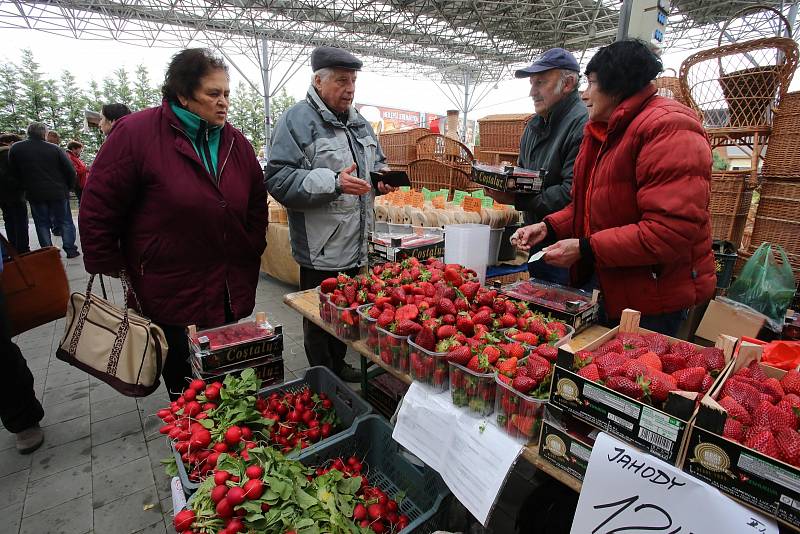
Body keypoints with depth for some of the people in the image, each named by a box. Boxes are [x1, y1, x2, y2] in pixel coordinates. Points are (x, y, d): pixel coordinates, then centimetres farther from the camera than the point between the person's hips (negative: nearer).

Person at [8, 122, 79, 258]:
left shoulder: (15, 149, 0)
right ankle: (70, 250, 7)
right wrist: (68, 188, 7)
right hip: (58, 192, -1)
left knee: (42, 224, 9)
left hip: (34, 194, 2)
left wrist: (27, 187, 16)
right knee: (65, 222, 8)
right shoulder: (54, 149, -7)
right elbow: (70, 171, -7)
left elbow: (15, 172, 4)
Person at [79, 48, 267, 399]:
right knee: (181, 375, 14)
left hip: (230, 288, 4)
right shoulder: (135, 133, -11)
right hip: (170, 288, -4)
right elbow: (98, 208, -6)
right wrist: (108, 265, -2)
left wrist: (252, 251, 8)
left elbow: (256, 203, 13)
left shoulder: (236, 142, 4)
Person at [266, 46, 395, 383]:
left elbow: (376, 162, 27)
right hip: (321, 248, -7)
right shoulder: (298, 120, -10)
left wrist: (383, 178, 3)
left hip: (356, 243, 8)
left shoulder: (358, 121, 15)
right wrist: (333, 182, -27)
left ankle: (339, 365, 40)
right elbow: (278, 179, -19)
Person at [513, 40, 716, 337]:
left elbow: (673, 230, -27)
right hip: (599, 278, 9)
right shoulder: (602, 132, 13)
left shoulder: (667, 127, -18)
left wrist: (585, 249, -24)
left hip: (653, 295, -8)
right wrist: (548, 227, 0)